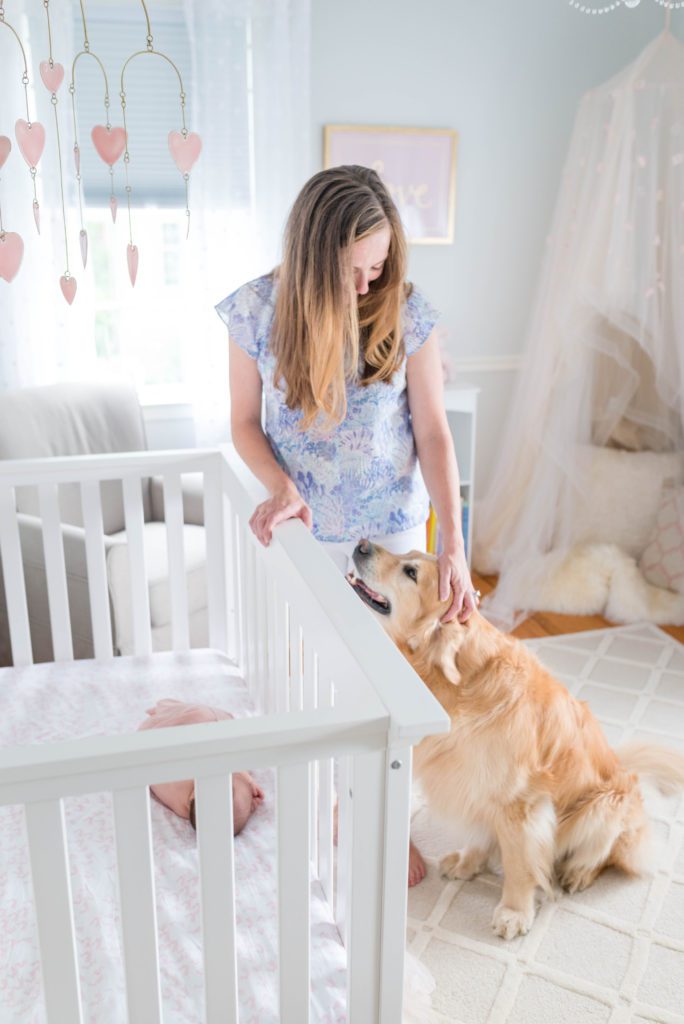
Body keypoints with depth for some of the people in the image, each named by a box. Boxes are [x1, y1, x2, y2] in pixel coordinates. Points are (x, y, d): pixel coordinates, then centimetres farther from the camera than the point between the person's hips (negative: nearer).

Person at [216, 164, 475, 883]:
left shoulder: (406, 311, -15)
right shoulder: (259, 310, -15)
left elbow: (433, 431, -13)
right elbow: (244, 422, -5)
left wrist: (454, 545, -19)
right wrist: (281, 487, -25)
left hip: (395, 522, 0)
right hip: (308, 525, 0)